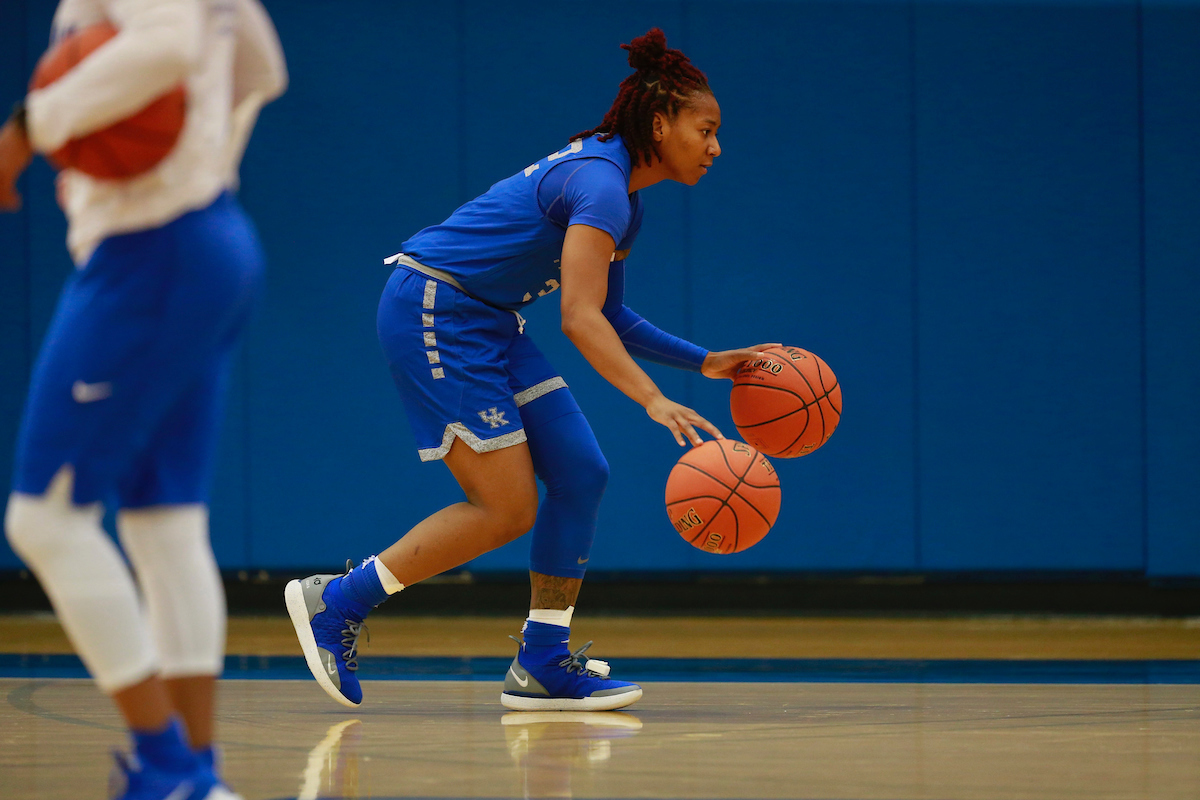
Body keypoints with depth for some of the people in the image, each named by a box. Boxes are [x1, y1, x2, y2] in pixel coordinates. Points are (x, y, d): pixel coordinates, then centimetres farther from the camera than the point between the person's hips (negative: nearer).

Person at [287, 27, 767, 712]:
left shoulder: (624, 198, 11)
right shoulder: (599, 184, -20)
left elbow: (609, 316, 21)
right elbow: (580, 317, -30)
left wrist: (706, 362, 14)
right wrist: (656, 403, -39)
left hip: (488, 322, 10)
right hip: (433, 312, -10)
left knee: (580, 472, 1)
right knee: (508, 509, -10)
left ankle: (543, 665, 6)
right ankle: (336, 601, 1)